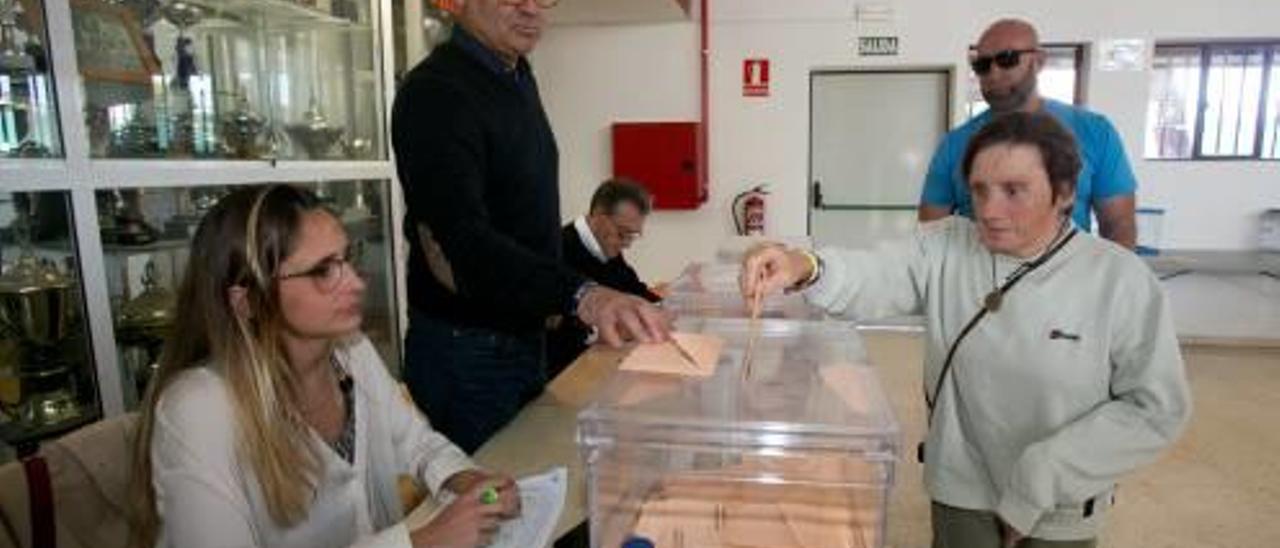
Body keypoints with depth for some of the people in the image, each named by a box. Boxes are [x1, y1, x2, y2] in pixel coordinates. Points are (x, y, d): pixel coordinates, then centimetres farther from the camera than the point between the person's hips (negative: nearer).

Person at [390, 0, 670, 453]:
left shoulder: (518, 75, 9)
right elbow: (462, 240, -33)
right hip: (468, 350, -8)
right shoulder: (436, 93, -20)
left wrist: (548, 304, 13)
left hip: (524, 335, 9)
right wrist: (580, 296, -46)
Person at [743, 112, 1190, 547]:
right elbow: (873, 278, -25)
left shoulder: (1121, 280, -14)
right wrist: (806, 268, -46)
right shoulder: (945, 249, -9)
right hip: (961, 493, 1)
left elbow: (1156, 409, -12)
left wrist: (1041, 478, -16)